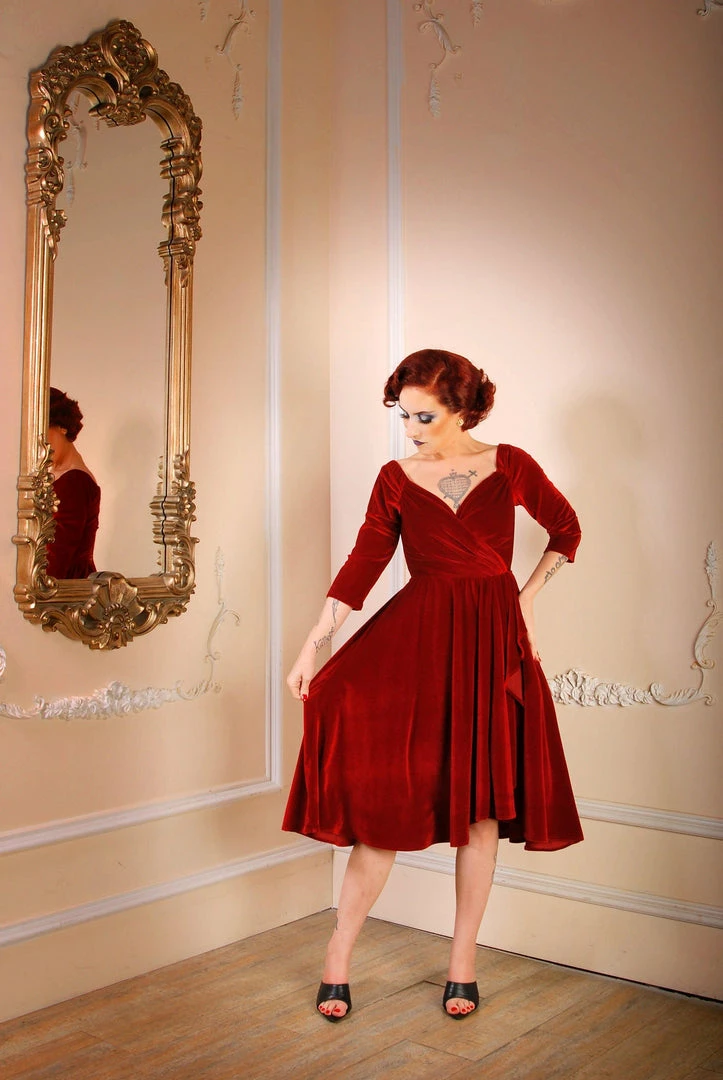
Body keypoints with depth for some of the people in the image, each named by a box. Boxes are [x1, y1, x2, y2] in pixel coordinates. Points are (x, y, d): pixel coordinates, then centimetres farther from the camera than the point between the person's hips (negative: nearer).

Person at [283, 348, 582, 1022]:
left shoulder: (509, 467, 3)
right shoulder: (396, 479, 5)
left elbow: (566, 530, 15)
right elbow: (362, 564, 1)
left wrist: (524, 600, 7)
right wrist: (310, 647, -6)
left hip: (491, 641, 0)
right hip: (416, 638, 0)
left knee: (480, 802, 5)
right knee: (388, 795, -7)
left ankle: (463, 959, 18)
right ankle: (339, 956, 4)